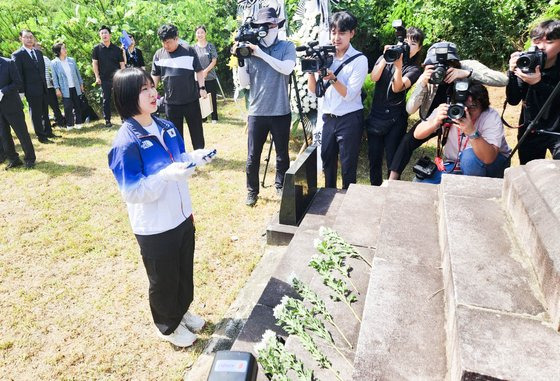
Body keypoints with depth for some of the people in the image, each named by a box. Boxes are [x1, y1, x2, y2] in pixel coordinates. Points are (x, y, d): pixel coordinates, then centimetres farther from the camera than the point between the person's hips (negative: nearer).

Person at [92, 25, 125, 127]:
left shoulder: (117, 49, 2)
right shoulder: (97, 48, 2)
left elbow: (122, 64, 4)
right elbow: (94, 63, 3)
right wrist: (97, 77, -3)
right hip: (104, 79, 0)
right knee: (106, 99, 5)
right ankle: (107, 121, 12)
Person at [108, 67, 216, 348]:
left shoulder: (167, 127, 1)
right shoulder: (126, 141, -22)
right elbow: (131, 192, -23)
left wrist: (193, 157, -7)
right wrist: (166, 175, -34)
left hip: (182, 217, 7)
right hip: (154, 228, -7)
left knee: (185, 271, 24)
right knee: (163, 279, 14)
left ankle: (182, 312, 50)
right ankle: (168, 327, 40)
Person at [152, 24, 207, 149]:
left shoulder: (189, 51, -4)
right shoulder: (159, 55, 3)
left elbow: (199, 71, 0)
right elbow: (155, 76, 11)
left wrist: (202, 88, -8)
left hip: (191, 100, -2)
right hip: (171, 101, 2)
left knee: (196, 128, 8)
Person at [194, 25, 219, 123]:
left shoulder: (210, 46, 2)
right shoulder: (194, 47, 6)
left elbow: (214, 61, -3)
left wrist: (206, 71, -15)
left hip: (210, 77, -1)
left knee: (212, 98, 4)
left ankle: (214, 118, 14)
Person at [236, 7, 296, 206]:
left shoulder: (287, 46, 1)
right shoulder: (250, 50, 3)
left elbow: (287, 69, -18)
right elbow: (244, 82, 2)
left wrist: (262, 54, -18)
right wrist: (240, 60, -10)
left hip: (281, 112, 0)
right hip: (257, 112, 1)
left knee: (282, 154, 14)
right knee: (252, 156, 7)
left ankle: (280, 186, 34)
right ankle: (252, 191, 24)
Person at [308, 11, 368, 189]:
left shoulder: (359, 60, -7)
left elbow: (349, 94, -16)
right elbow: (314, 90, 5)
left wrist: (332, 78, -29)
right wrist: (311, 71, -12)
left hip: (350, 119, -5)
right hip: (328, 118, 5)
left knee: (348, 166, 3)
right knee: (327, 161, 16)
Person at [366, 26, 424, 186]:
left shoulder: (414, 69, -1)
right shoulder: (386, 57, 7)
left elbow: (397, 88, -17)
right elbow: (374, 77, -10)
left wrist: (398, 65, -30)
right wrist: (385, 58, -19)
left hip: (395, 120, -2)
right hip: (375, 116, 2)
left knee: (393, 160, 2)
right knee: (374, 157, 11)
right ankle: (375, 188, 28)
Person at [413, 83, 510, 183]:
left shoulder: (492, 117, -24)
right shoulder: (448, 110, -16)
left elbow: (488, 158, -38)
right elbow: (417, 135, -20)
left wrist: (472, 132, -51)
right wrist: (436, 121, -38)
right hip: (454, 164, 3)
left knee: (469, 155, -36)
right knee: (421, 182, -16)